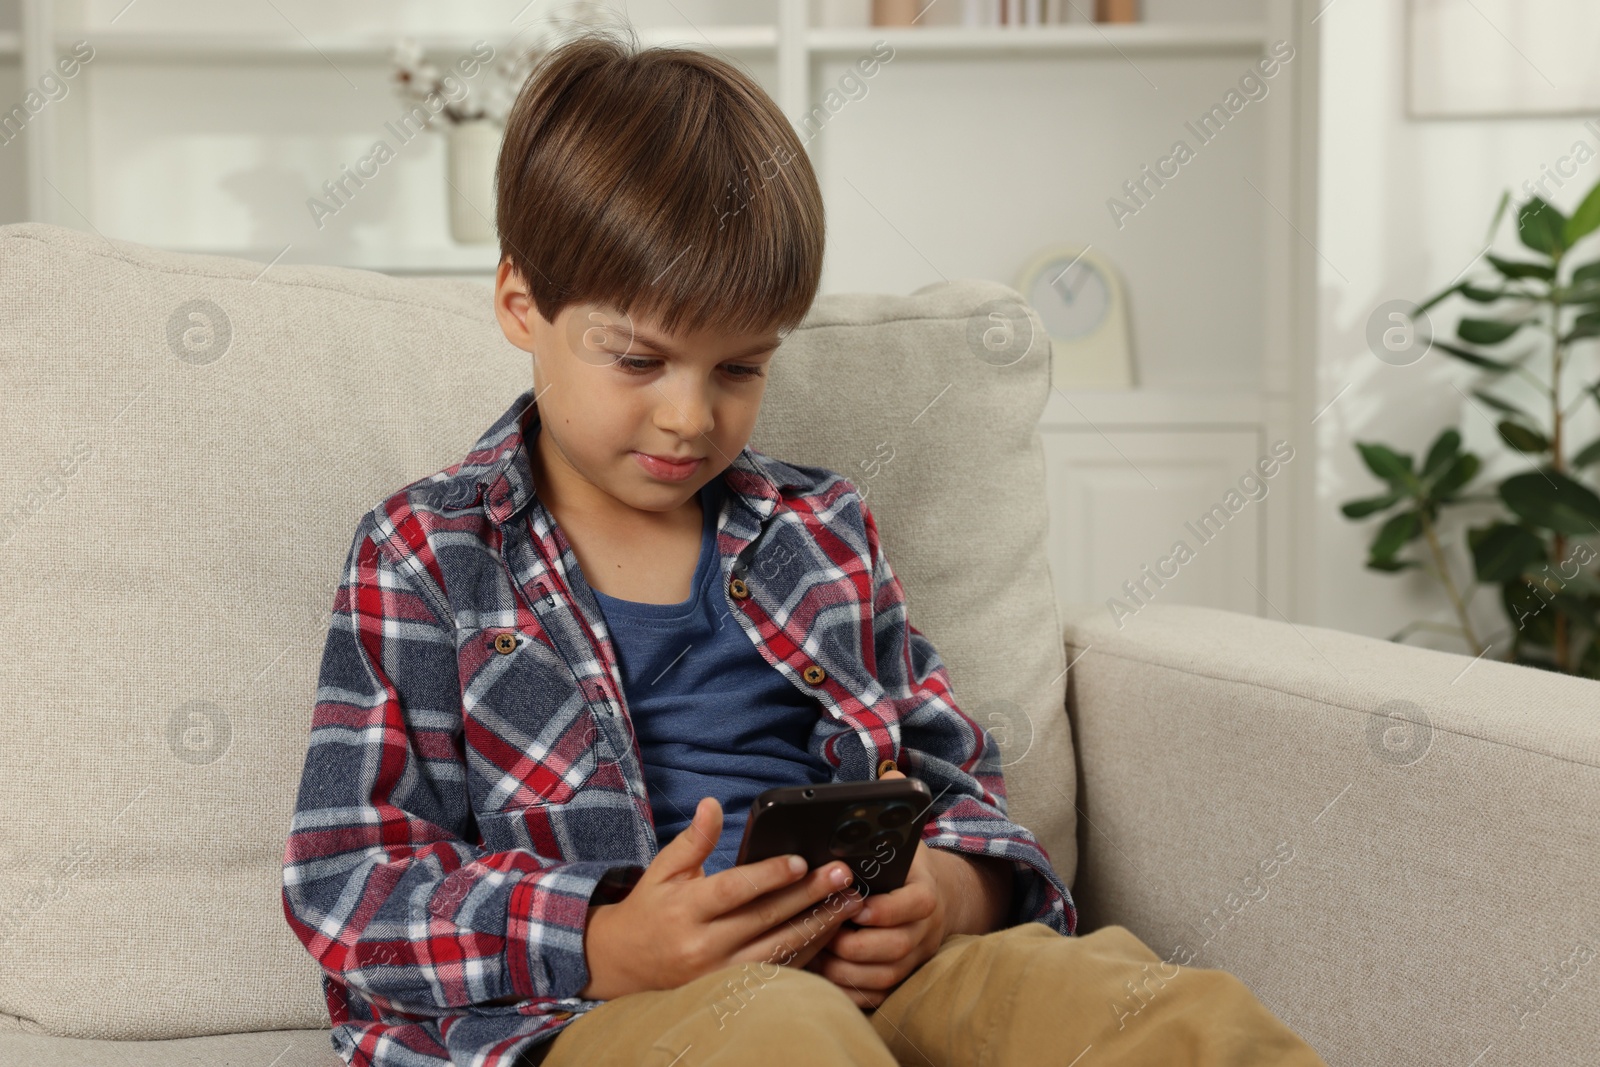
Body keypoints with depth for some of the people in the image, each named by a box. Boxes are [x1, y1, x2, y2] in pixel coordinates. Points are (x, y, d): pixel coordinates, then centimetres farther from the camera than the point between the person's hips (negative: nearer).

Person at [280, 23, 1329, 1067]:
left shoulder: (822, 532, 19)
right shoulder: (426, 556, 7)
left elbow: (957, 777, 23)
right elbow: (348, 878, -1)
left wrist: (950, 893, -4)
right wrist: (605, 950, -19)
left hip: (860, 976, 4)